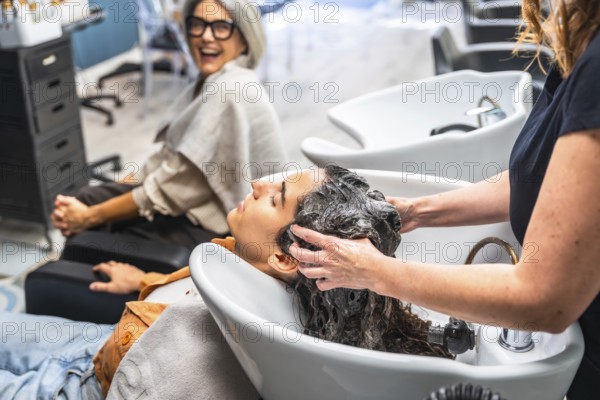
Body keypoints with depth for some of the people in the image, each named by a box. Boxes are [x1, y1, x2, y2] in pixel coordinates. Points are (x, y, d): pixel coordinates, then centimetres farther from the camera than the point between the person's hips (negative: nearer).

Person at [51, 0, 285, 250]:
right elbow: (172, 157, 9)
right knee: (86, 200, 4)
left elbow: (177, 188, -23)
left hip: (215, 224, -8)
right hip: (198, 201, 9)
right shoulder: (213, 82, 7)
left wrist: (91, 217, -14)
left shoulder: (230, 91, -24)